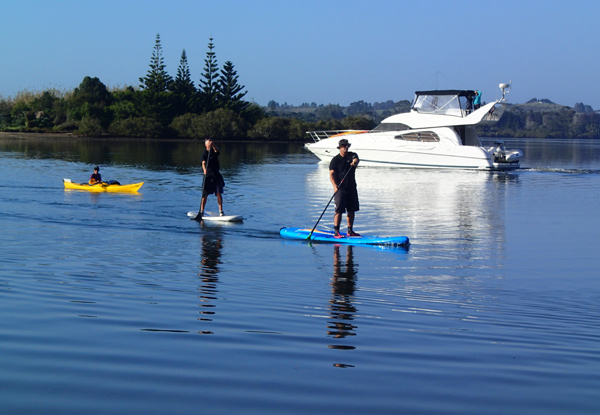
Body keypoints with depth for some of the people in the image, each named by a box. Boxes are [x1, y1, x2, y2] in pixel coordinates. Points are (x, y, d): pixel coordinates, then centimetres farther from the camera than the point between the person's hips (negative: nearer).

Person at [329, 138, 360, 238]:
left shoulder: (352, 155, 6)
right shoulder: (335, 160, -2)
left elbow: (356, 159, -17)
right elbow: (331, 174, -10)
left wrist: (355, 161, -42)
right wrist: (335, 186, -25)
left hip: (351, 188, 5)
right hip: (340, 188, -4)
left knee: (351, 210, 10)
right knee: (339, 210, -12)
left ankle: (350, 231, 21)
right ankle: (336, 232, -14)